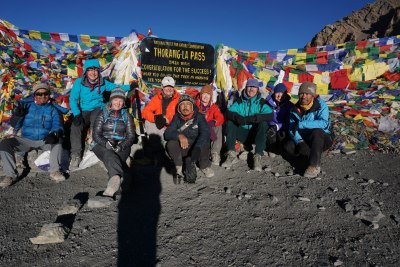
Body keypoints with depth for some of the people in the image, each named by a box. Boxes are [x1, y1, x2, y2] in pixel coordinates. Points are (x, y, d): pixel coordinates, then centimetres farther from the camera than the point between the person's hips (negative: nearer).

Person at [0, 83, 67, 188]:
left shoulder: (53, 109, 1)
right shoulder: (26, 105, 7)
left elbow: (58, 126, -11)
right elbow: (14, 124, 7)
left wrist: (54, 134, -35)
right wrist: (18, 114, -16)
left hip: (45, 141, -2)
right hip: (26, 140, 3)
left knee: (57, 141, -32)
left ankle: (55, 171, -25)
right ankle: (11, 174, -12)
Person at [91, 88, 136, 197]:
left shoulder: (126, 115, 15)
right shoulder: (103, 114, 12)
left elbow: (131, 136, 7)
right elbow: (96, 134, 4)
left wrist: (121, 146, -13)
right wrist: (106, 143, -18)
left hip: (122, 146, 1)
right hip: (103, 145, -1)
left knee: (111, 159, -33)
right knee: (110, 156, -37)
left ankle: (112, 187, -57)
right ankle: (117, 177, -65)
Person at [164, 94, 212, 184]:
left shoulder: (199, 116, -9)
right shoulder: (177, 118, -4)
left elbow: (205, 133, -25)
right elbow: (167, 133, -14)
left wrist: (196, 149, -41)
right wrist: (179, 135, -37)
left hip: (198, 147, 0)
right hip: (182, 148, 1)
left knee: (205, 143, -31)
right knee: (171, 144, -27)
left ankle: (205, 166, -2)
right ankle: (179, 168, -7)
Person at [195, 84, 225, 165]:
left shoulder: (214, 107, 7)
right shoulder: (195, 105, 2)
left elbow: (220, 118, -8)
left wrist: (213, 122, -31)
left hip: (210, 129, 3)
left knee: (218, 127, -25)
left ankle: (215, 154, -26)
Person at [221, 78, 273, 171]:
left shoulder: (261, 102, -1)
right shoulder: (239, 101, 2)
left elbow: (270, 115, -18)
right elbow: (229, 113, -13)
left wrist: (255, 117, -34)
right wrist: (237, 117, -36)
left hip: (256, 134, -1)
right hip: (241, 133, 1)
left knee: (263, 123, -28)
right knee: (230, 123, -21)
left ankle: (257, 157, -33)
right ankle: (232, 155, -26)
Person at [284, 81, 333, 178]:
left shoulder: (321, 105, -15)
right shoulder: (295, 109, -3)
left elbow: (323, 123, -34)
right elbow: (292, 129, -10)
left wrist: (301, 124, -35)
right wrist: (299, 141, -29)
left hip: (323, 139, -3)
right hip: (305, 140, 4)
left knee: (317, 131, -37)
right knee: (288, 147, -22)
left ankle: (315, 165, -33)